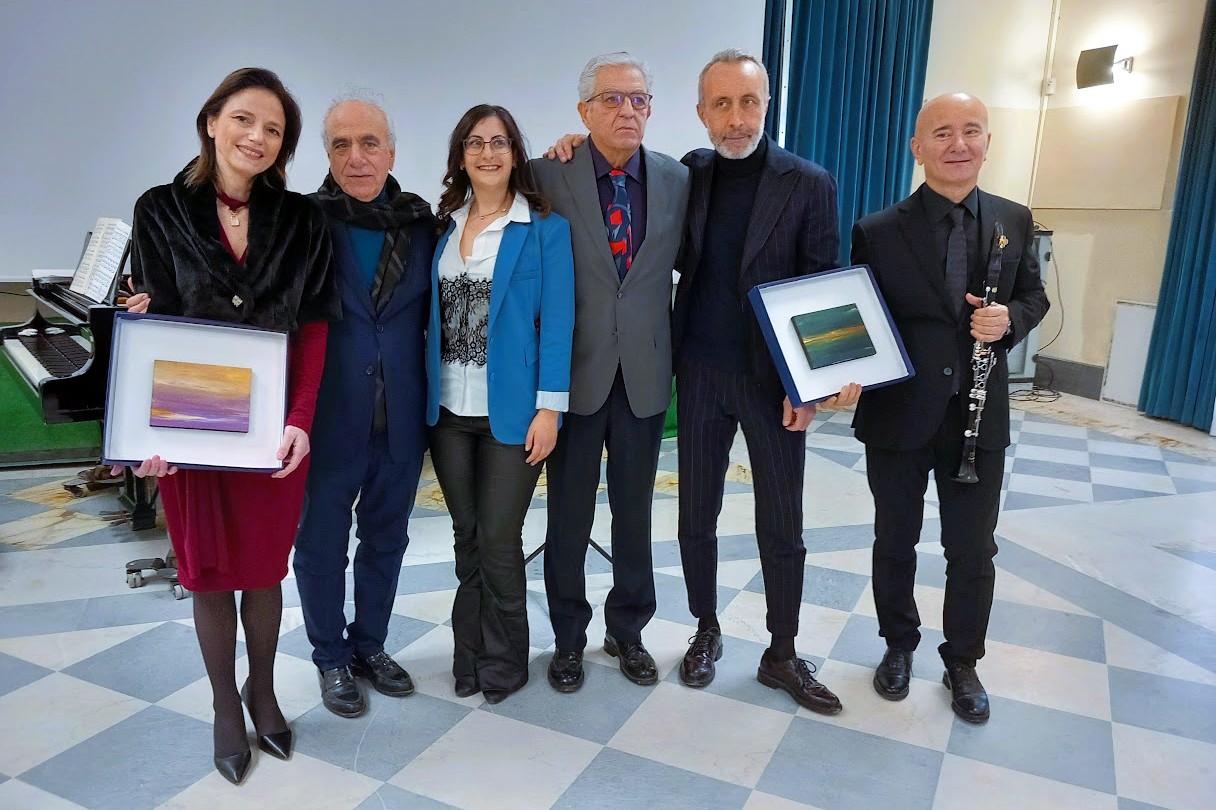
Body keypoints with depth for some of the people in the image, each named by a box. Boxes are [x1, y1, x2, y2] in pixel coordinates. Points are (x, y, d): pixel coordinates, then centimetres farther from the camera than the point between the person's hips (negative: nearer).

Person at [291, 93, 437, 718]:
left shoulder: (421, 222, 2)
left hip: (401, 419, 3)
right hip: (327, 418, -3)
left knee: (386, 536, 17)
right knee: (321, 542, 11)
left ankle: (370, 645, 37)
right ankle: (332, 659, 32)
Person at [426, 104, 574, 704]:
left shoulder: (544, 228, -3)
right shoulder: (445, 224, 10)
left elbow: (556, 320, -7)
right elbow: (433, 312, 11)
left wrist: (550, 407, -12)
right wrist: (428, 394, 4)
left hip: (509, 410, -4)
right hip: (449, 407, 4)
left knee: (498, 540, 1)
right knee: (466, 536, 13)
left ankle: (503, 660, 23)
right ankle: (469, 653, 30)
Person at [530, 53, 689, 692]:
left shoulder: (677, 180, 3)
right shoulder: (548, 176, -6)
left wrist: (677, 344, 7)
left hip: (644, 372, 2)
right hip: (575, 370, -2)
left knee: (636, 512, 14)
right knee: (569, 515, 10)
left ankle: (627, 630, 34)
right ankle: (569, 638, 30)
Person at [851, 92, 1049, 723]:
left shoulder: (1015, 221, 3)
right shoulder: (878, 231, -6)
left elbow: (1034, 297, 11)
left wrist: (1009, 318, -12)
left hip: (980, 416, 2)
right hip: (898, 413, -2)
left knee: (972, 549, 12)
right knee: (895, 542, 15)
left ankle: (963, 662, 34)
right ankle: (898, 645, 38)